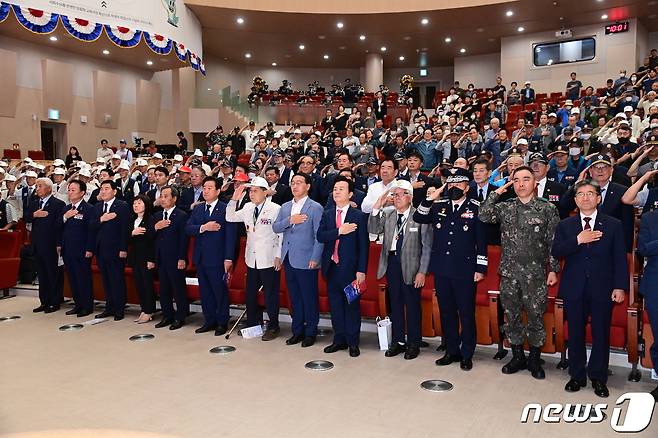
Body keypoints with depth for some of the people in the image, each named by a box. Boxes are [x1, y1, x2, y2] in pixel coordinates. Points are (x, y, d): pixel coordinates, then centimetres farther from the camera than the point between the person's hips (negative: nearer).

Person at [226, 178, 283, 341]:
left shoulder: (275, 209, -11)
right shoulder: (247, 208, 7)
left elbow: (282, 234, -10)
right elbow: (230, 218, 8)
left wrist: (278, 256, -12)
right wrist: (234, 200, -5)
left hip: (269, 259, -6)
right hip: (252, 259, 6)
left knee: (270, 295, 3)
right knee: (250, 295, 14)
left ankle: (273, 326, 17)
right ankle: (252, 324, 28)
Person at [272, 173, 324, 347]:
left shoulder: (315, 208, -5)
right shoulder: (285, 207, 13)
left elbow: (319, 236, -9)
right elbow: (275, 228, 5)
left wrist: (315, 259, -15)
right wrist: (290, 220, -12)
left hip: (306, 260, -5)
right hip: (289, 259, 6)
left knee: (309, 298, 2)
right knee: (294, 298, 13)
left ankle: (310, 333, 14)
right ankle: (297, 331, 24)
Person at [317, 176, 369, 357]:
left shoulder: (359, 216, -4)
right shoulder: (327, 214, 9)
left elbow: (364, 245, -7)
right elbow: (320, 236, -4)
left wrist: (361, 270, -12)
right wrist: (339, 231, -18)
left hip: (350, 268, -4)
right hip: (331, 267, 4)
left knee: (352, 305, 4)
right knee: (335, 305, 11)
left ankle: (353, 342, 16)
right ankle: (339, 340, 24)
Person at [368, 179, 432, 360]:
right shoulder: (387, 215, 7)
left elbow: (427, 246, -8)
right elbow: (373, 229, -5)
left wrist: (422, 271, -12)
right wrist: (378, 206, -12)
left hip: (411, 265, -4)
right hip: (392, 263, 5)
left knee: (412, 305, 5)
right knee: (395, 303, 14)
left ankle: (413, 343, 20)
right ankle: (398, 341, 28)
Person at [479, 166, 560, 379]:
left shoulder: (547, 208, 0)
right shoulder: (505, 207, 7)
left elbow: (553, 242, 0)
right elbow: (483, 216, -9)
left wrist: (553, 270, -3)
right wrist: (497, 192, -6)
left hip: (535, 273, -2)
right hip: (509, 272, 3)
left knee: (535, 316, 4)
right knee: (511, 316, 10)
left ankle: (535, 360, 21)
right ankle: (517, 357, 26)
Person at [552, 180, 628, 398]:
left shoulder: (613, 225, 4)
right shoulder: (565, 226, 6)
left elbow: (620, 258, 1)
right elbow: (556, 252, -6)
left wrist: (620, 286, -6)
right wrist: (578, 240, -18)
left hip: (602, 289, -1)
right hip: (574, 289, 1)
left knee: (601, 334, 6)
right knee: (575, 334, 9)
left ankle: (598, 378, 20)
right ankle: (577, 376, 22)